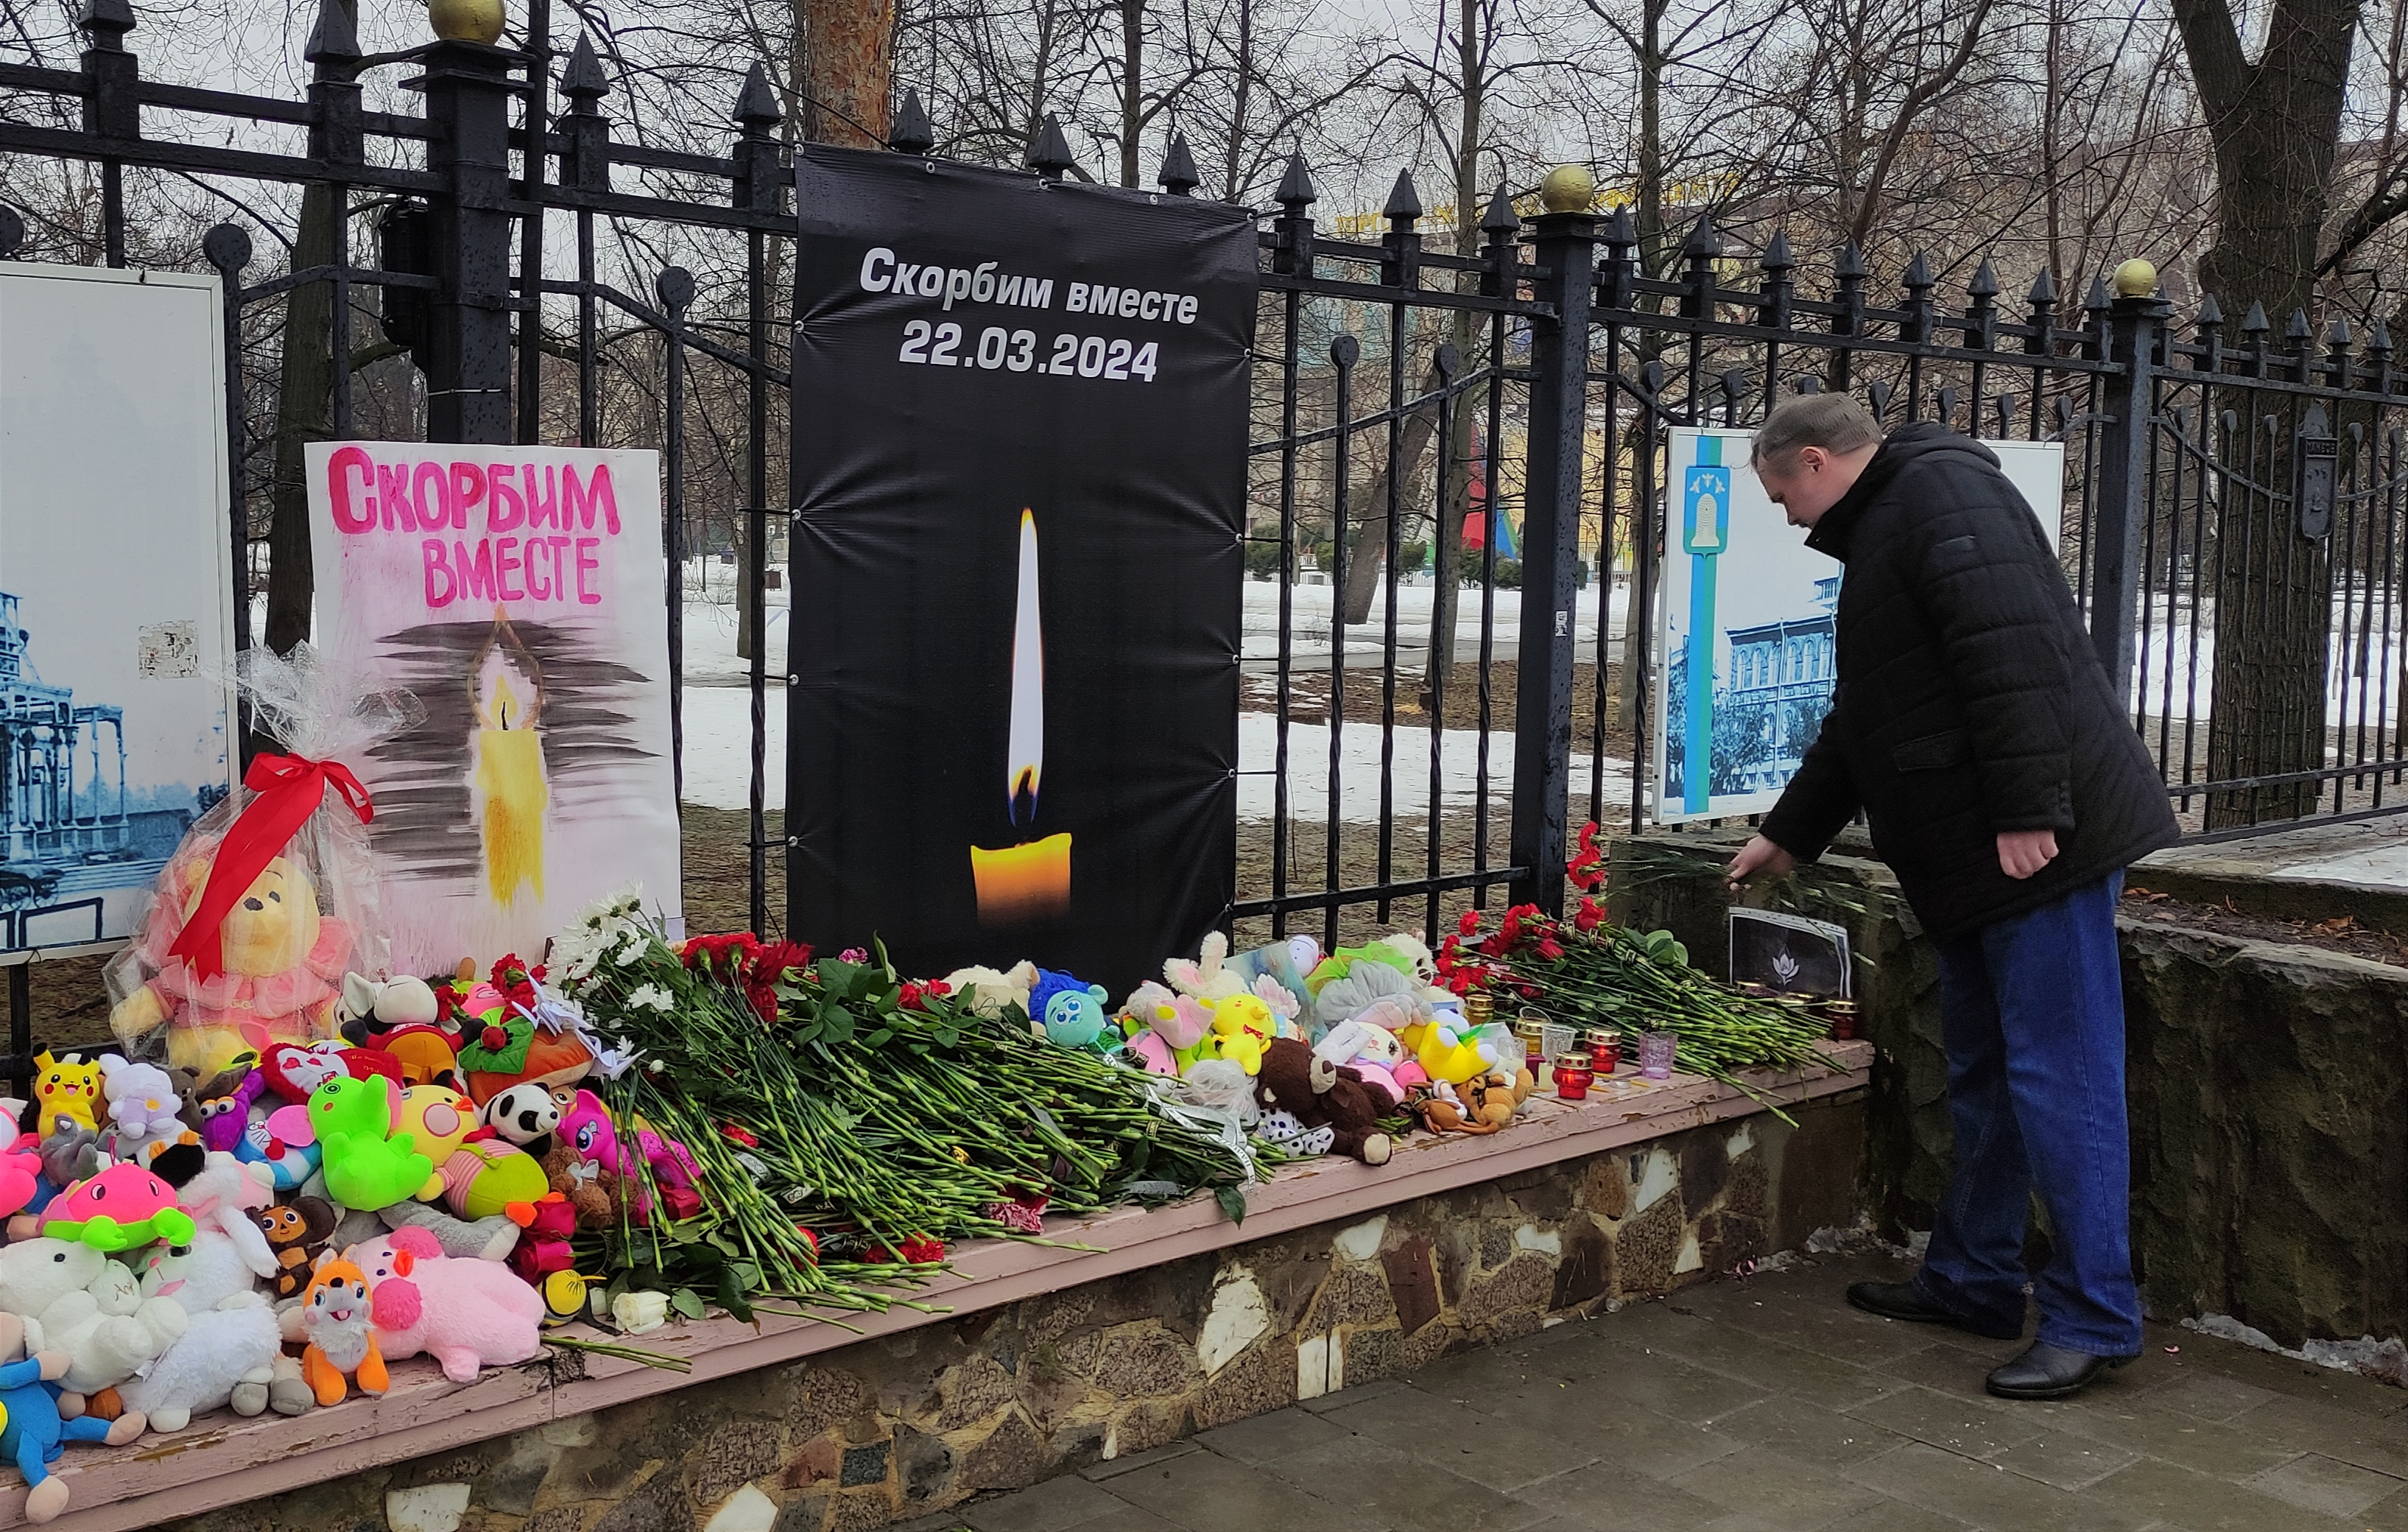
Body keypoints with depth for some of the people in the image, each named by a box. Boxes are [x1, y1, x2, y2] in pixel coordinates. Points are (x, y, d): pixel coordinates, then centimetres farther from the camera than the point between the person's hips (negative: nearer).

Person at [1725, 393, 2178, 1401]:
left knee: (2058, 1078, -6)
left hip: (2038, 846, -11)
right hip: (1974, 859, 11)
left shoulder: (1941, 491, -9)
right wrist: (1789, 834, 35)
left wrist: (2026, 810, -26)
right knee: (1982, 1072, 16)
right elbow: (1859, 720, 32)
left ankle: (2094, 1319, 1)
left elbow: (2013, 648, -22)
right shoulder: (1883, 532, 24)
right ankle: (1974, 1280, 27)